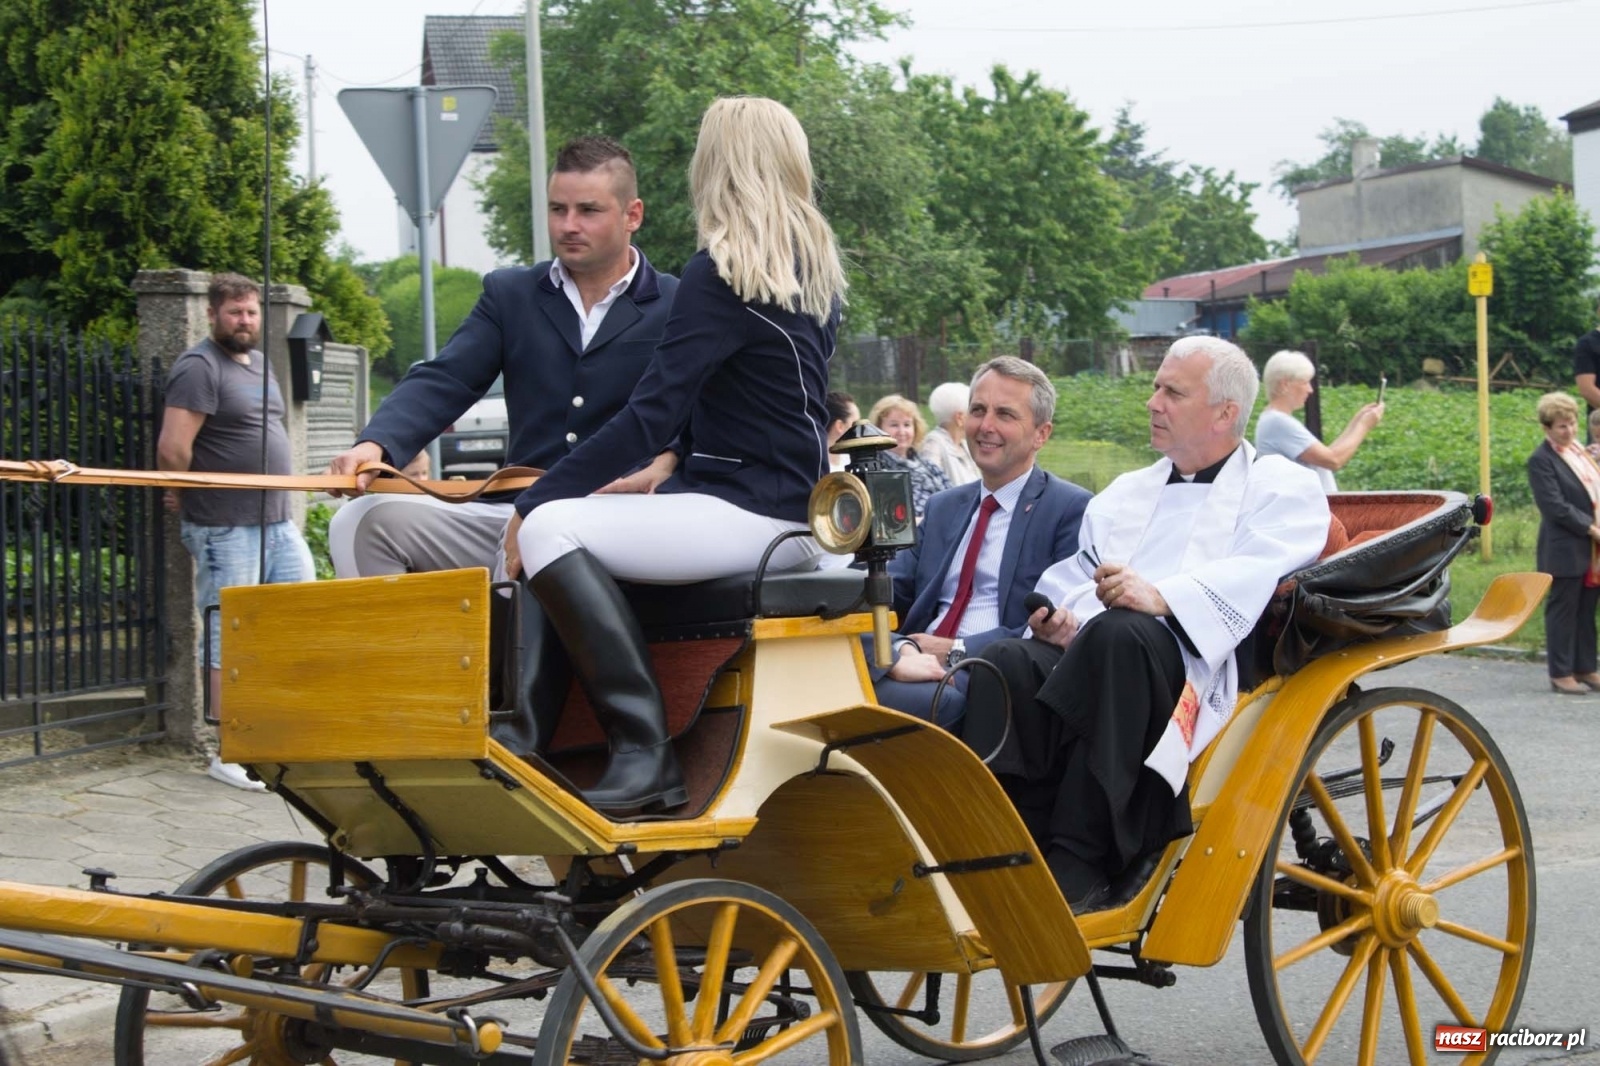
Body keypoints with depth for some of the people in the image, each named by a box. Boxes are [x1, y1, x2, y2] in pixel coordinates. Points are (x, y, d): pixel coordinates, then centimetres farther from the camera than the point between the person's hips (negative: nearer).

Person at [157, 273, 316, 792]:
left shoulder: (260, 363, 17)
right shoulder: (200, 368, -11)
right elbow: (173, 448, -19)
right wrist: (189, 497, -5)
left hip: (277, 521, 8)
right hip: (226, 529, -8)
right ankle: (229, 754, 5)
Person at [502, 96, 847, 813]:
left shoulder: (722, 272, -12)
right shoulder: (815, 264, 14)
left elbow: (653, 414, -18)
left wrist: (532, 502, -15)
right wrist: (672, 468, 28)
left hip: (750, 514, -10)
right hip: (795, 508, 10)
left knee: (550, 527, -19)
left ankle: (644, 751, -24)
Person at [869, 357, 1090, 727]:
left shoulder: (1071, 510, 4)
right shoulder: (942, 507, 25)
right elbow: (889, 593, 13)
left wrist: (956, 651, -12)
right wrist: (898, 652, -10)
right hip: (916, 671, 5)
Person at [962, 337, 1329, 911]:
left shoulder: (1282, 488, 14)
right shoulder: (1127, 492, 34)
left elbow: (1260, 574, -7)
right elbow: (1076, 575, 22)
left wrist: (1164, 596, -25)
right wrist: (1064, 611, -4)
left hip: (1198, 670, -5)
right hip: (1094, 662, 5)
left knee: (1118, 634, -38)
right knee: (1006, 662, -28)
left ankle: (1078, 861, -36)